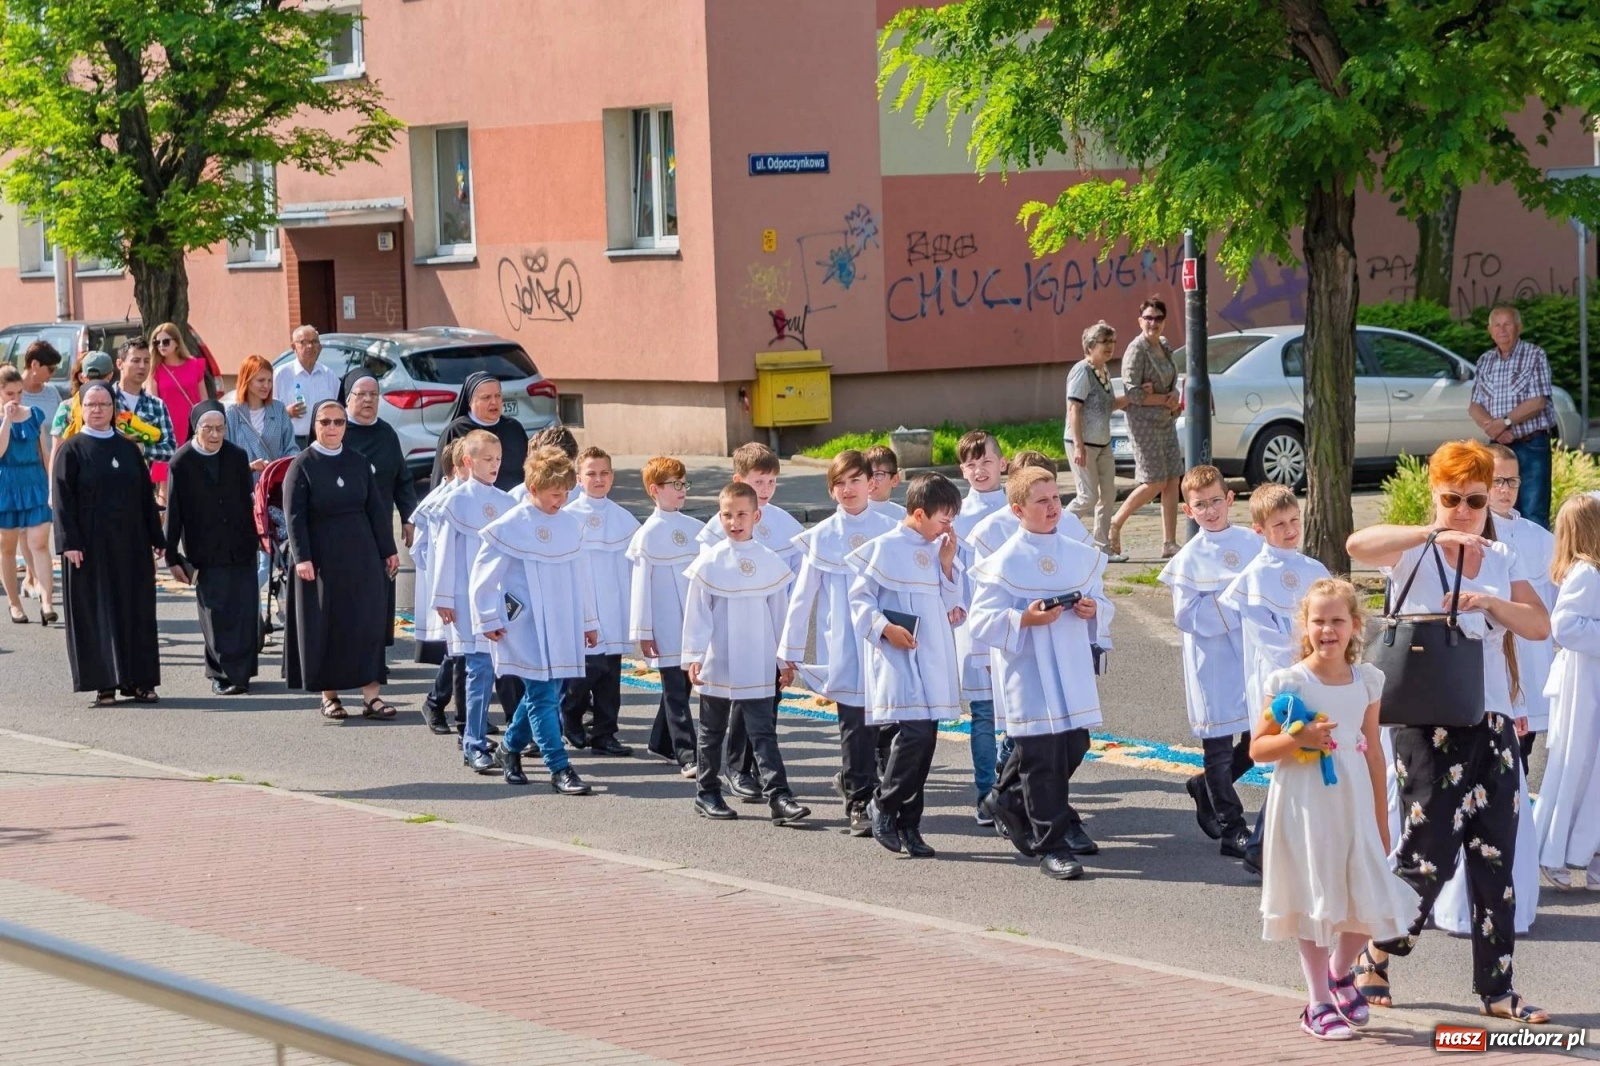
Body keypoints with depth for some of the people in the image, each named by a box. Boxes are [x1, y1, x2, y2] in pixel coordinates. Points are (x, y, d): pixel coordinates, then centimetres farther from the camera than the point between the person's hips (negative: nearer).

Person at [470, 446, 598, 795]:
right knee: (544, 696, -8)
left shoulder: (569, 526, 8)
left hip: (562, 628, 6)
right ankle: (559, 769, -8)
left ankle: (512, 746, 33)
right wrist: (488, 620, -4)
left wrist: (589, 621, 18)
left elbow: (580, 576, 16)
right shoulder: (510, 527, -9)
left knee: (543, 693, 12)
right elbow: (483, 575, -5)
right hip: (526, 628, -6)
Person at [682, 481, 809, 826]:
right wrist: (693, 656, -6)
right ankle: (707, 794, 22)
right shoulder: (709, 562, -4)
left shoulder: (771, 563, 2)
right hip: (716, 665, -1)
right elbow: (696, 612, -1)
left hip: (758, 666, 1)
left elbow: (780, 613, 8)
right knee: (712, 732, 12)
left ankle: (778, 797, -10)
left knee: (764, 733, -4)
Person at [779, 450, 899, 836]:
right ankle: (858, 803, 7)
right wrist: (791, 649, 8)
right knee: (855, 727, 0)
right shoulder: (821, 537, 4)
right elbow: (803, 596, 8)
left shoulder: (890, 530, 2)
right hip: (844, 649, 0)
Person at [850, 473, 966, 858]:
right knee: (913, 731, -18)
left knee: (925, 739, 5)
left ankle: (908, 824, 12)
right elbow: (859, 596, -5)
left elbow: (953, 603, 14)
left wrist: (947, 563, 2)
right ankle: (883, 805, 2)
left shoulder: (939, 550, 14)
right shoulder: (884, 548, -5)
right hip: (897, 656, -7)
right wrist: (884, 628, -17)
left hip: (933, 658, 7)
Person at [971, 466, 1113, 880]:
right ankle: (1051, 845, 2)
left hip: (1072, 669, 6)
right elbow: (980, 621, -9)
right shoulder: (1003, 563, -8)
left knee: (1074, 746, 13)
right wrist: (1024, 620, -24)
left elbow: (1102, 603, 17)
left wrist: (1094, 610, -7)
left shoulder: (1082, 556, 8)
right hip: (1027, 673, -6)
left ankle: (1007, 800, 36)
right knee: (1042, 755, -5)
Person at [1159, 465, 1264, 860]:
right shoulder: (1189, 558, -6)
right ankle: (1232, 829, 14)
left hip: (1252, 653, 3)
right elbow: (1186, 615, -11)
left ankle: (1204, 786, 32)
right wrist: (1233, 601, -16)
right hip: (1212, 660, -3)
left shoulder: (1253, 544, 3)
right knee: (1218, 745, 4)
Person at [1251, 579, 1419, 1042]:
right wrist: (1299, 739, -22)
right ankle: (1318, 1004, 14)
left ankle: (1340, 972, 33)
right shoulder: (1287, 683, -7)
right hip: (1304, 807, -4)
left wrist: (1381, 821, 12)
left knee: (1368, 899, 4)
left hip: (1352, 802, 4)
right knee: (1314, 899, 2)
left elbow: (1374, 752, 10)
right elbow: (1257, 749, -4)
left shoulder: (1366, 681, 4)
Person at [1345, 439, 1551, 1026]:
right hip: (1428, 721, -5)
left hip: (1491, 722, 5)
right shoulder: (1415, 553, -3)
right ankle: (1373, 959, 14)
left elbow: (1540, 625, 0)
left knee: (1494, 857, 4)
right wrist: (1433, 533, -36)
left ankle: (1496, 988, 10)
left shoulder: (1502, 560, 12)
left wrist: (1488, 601, -17)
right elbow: (1358, 545, -25)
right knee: (1428, 849, -7)